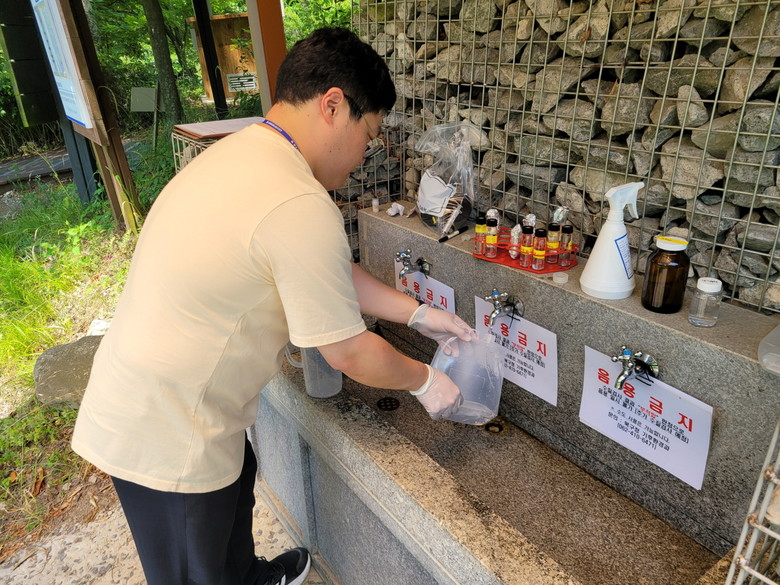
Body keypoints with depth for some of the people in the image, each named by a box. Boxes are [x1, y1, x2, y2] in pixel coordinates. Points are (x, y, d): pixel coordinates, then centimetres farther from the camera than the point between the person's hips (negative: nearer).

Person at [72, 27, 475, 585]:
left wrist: (418, 314, 9)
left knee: (235, 485, 32)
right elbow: (349, 353, -20)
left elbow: (333, 275, 7)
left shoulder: (243, 155, 1)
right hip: (166, 438, -9)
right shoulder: (301, 207, -31)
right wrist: (425, 381, -2)